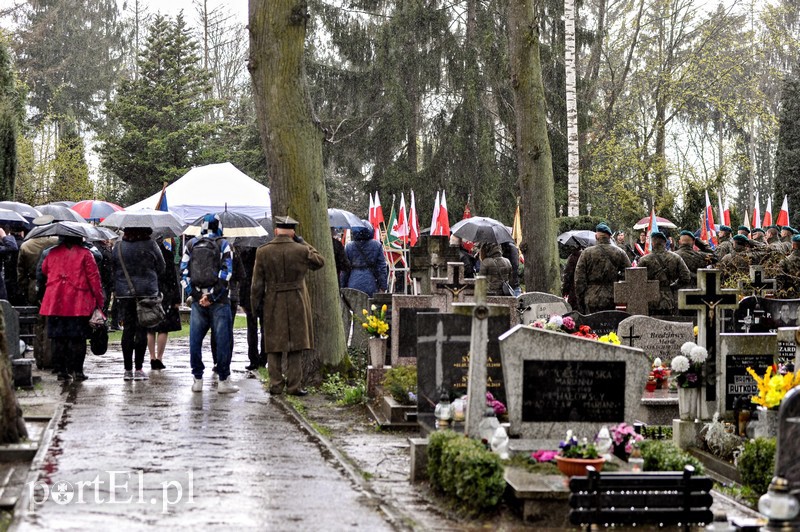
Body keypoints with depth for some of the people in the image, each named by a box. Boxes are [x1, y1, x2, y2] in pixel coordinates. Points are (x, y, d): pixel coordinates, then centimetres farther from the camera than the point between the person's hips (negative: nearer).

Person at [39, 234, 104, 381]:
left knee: (58, 338, 8)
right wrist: (99, 301, 0)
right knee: (78, 339, 1)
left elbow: (43, 274, 20)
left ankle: (61, 370, 9)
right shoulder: (85, 254, -3)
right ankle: (77, 371, 0)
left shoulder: (52, 253, 8)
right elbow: (94, 278, -5)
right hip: (79, 303, -3)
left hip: (55, 303, 3)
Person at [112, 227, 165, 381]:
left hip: (124, 293, 2)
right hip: (147, 292, -2)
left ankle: (128, 370, 8)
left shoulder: (118, 247, 0)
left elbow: (113, 269, 7)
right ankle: (138, 369, 1)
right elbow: (161, 268, 3)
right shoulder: (150, 245, -7)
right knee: (141, 330, 2)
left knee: (127, 329, 7)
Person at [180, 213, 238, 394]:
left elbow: (184, 273, 2)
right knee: (223, 340, 2)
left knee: (195, 340, 8)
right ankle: (223, 380, 1)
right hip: (219, 302, -3)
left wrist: (196, 295, -2)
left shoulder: (190, 245, 9)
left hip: (197, 300, 3)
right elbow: (226, 273, -10)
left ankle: (197, 379, 10)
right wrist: (212, 297, -10)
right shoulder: (223, 246, 0)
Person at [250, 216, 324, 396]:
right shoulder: (301, 250, -10)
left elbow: (257, 283, -2)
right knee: (296, 346, 6)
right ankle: (294, 385, 6)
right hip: (297, 304, -1)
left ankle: (275, 385, 11)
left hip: (272, 305, 1)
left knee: (274, 347, 11)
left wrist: (255, 304, 9)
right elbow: (320, 261, 10)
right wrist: (302, 242, 8)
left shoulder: (263, 252, -6)